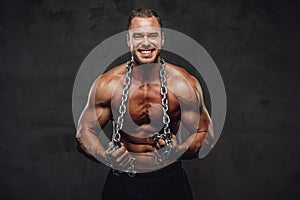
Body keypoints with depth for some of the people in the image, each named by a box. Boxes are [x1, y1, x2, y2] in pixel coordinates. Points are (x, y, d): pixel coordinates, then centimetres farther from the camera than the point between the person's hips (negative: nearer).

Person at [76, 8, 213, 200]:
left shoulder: (185, 84, -11)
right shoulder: (107, 84, -10)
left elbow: (205, 133, -3)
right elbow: (85, 130, -1)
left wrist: (179, 150, -23)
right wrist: (105, 156, -21)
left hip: (170, 180, 0)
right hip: (122, 182, 0)